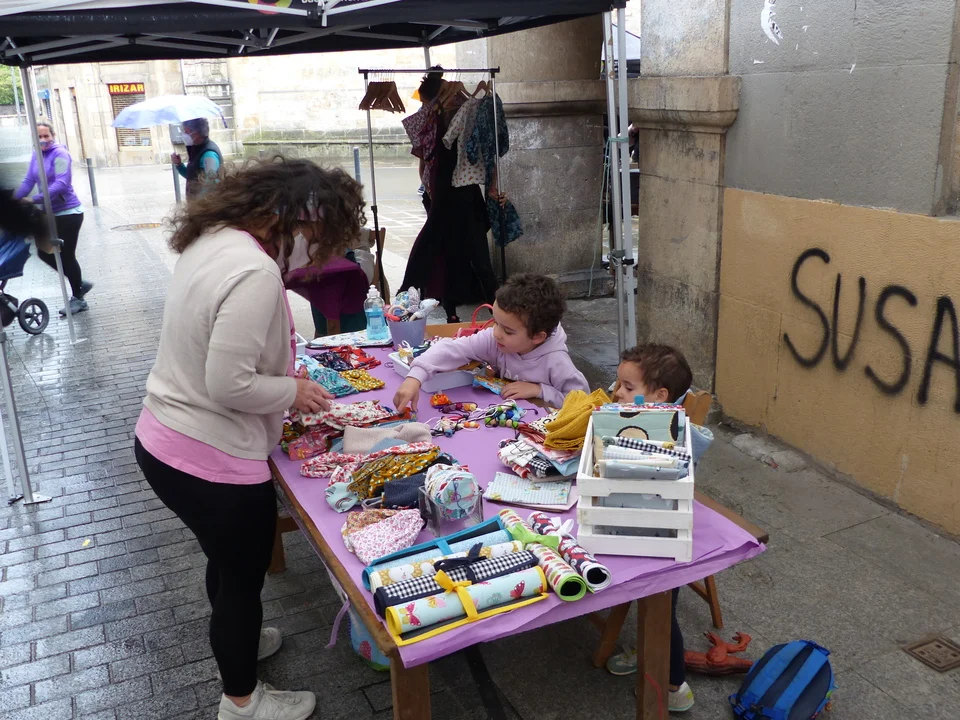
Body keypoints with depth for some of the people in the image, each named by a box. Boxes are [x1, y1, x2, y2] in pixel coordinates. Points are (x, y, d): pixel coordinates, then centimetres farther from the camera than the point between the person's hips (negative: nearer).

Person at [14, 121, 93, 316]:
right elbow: (28, 181, 8)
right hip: (50, 214, 8)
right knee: (44, 253, 10)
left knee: (66, 256, 1)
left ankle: (78, 299, 17)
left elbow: (61, 184, -25)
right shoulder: (36, 155, 6)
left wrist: (34, 200, -29)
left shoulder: (60, 154, -15)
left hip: (68, 213, -8)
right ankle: (80, 284, 25)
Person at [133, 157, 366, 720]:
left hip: (162, 442, 9)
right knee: (243, 577, 14)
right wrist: (293, 390, -11)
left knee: (228, 561, 30)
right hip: (210, 462, -9)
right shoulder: (256, 272, -28)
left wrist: (283, 377, 9)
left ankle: (234, 641, 56)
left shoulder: (213, 239, 3)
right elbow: (229, 385, -28)